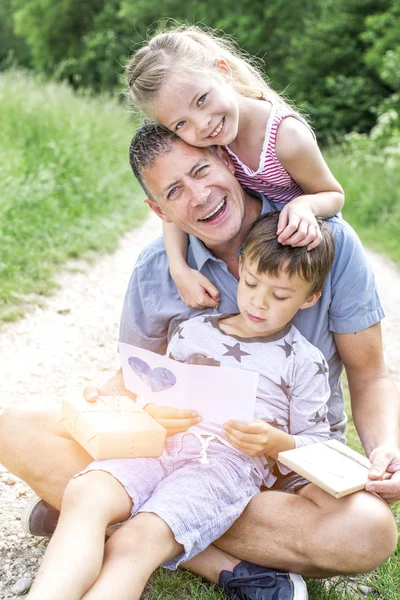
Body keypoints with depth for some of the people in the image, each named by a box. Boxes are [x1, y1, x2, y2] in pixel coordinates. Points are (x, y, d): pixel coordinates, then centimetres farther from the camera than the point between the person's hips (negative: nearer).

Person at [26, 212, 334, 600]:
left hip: (232, 461, -4)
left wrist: (277, 442, -10)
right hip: (165, 441, 4)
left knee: (142, 541, -32)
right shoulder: (193, 331, 21)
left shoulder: (304, 362, 11)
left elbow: (317, 445, 10)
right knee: (83, 494, -28)